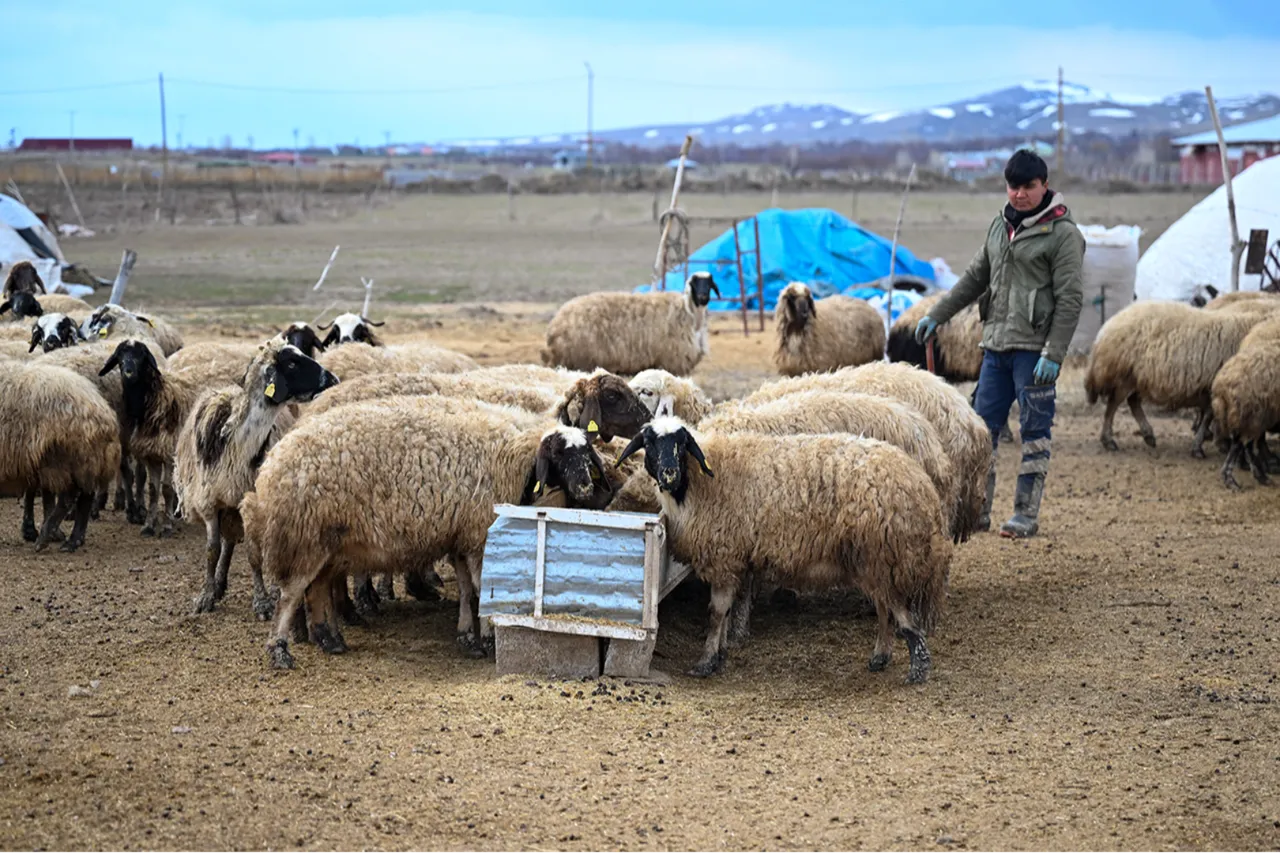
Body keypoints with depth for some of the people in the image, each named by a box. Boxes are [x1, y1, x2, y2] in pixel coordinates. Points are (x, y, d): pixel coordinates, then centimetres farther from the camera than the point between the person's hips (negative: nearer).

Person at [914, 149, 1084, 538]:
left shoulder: (1062, 234, -7)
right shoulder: (1000, 225, 14)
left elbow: (1069, 300, -11)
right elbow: (975, 277, 24)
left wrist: (1053, 355, -16)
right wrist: (937, 315, 19)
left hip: (1034, 348, -7)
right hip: (996, 345, 7)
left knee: (1035, 431, -1)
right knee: (983, 425, 7)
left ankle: (1026, 514, 5)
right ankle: (977, 511, 13)